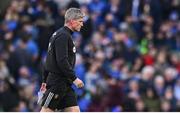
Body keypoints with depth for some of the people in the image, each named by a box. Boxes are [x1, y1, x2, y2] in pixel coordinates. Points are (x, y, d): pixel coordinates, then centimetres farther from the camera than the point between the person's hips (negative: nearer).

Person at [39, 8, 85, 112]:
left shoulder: (65, 35, 18)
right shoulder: (63, 36, -14)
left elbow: (49, 60, 22)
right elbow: (62, 61, -23)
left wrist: (45, 80, 24)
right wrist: (74, 78, -20)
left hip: (65, 84, 10)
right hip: (58, 81, -10)